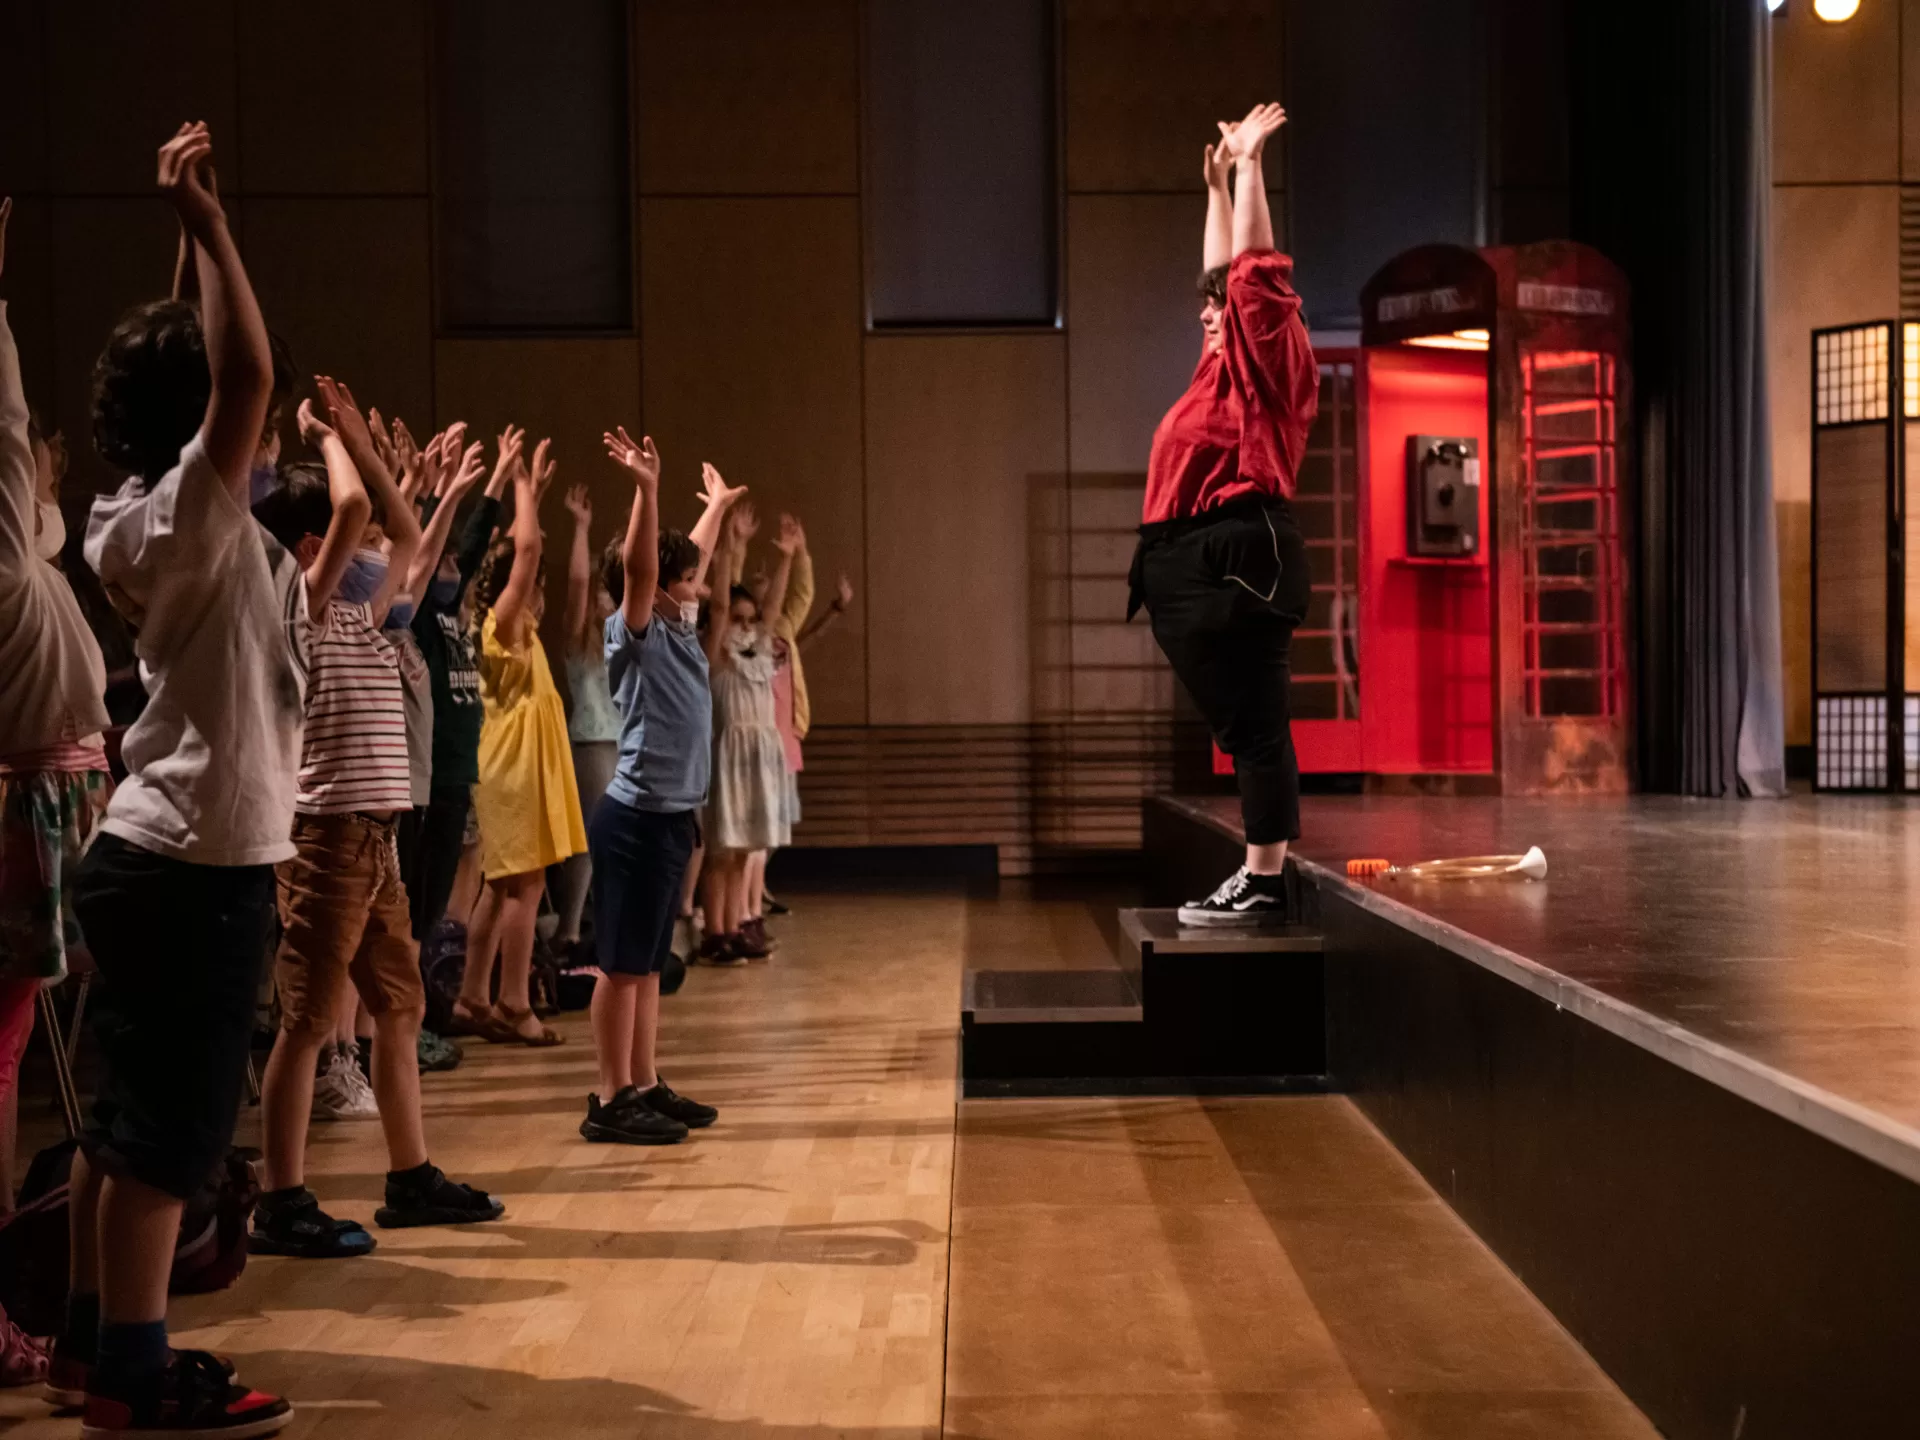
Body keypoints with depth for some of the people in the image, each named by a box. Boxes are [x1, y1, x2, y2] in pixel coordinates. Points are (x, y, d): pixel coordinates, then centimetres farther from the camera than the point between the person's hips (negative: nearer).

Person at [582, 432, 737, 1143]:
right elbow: (639, 567, -27)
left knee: (647, 963, 13)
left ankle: (646, 1087, 20)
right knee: (621, 965, -4)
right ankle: (610, 1102, 0)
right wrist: (646, 489, -36)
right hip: (637, 817, -9)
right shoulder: (635, 635, -10)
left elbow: (689, 556, 30)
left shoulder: (678, 628, 13)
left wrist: (718, 505, 42)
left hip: (672, 816, 9)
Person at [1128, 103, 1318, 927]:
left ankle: (1265, 882, -8)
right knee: (1242, 726, 9)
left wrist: (1249, 166, 1)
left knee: (1254, 723, -9)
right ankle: (1258, 878, 13)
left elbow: (1253, 271, -8)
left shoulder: (1269, 364, -2)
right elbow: (1225, 275, 33)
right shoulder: (1225, 367, 21)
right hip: (1195, 567, 10)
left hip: (1234, 560, -10)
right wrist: (1218, 183, 35)